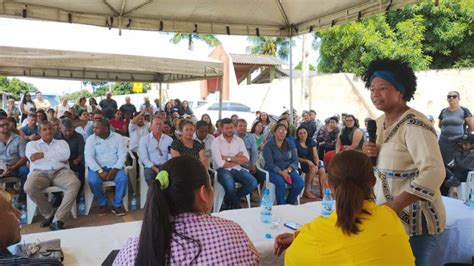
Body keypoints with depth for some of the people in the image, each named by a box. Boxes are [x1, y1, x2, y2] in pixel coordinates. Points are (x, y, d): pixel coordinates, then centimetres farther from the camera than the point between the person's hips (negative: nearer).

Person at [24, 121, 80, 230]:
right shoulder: (32, 144, 21)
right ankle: (49, 214, -9)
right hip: (40, 172, 0)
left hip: (60, 171, 0)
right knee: (29, 187, -34)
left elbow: (65, 155, -1)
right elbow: (33, 158, -2)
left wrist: (43, 155, -4)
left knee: (75, 183, -32)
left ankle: (57, 220, -30)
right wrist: (57, 157, -2)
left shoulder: (61, 142, 22)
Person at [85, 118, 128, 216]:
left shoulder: (118, 137, 0)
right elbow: (88, 157, -10)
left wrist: (115, 169, -20)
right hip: (97, 168, 0)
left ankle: (116, 205, -9)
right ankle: (102, 204, -5)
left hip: (114, 167, 0)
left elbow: (122, 155, -5)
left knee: (124, 178, -29)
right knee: (93, 181, -31)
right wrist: (100, 171, -22)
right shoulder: (91, 139, -1)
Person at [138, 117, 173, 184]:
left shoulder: (169, 139, 10)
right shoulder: (144, 139, 5)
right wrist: (156, 169, -15)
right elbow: (144, 158, -4)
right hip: (151, 166, -1)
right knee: (149, 175, -33)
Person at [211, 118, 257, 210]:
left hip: (237, 169, 5)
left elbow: (246, 159, -2)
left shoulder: (239, 140, 10)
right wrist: (237, 159, -3)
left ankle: (229, 199, 3)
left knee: (253, 183, -21)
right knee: (231, 186, -35)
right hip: (222, 170, -4)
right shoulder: (216, 142, -4)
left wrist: (228, 158, -10)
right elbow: (220, 163, -13)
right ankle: (236, 206, 0)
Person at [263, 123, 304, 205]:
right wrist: (281, 173, -23)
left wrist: (288, 170, -16)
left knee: (300, 183, -23)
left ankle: (288, 205, -4)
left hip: (288, 170, 4)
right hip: (273, 171, -4)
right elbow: (269, 163, -11)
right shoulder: (268, 145, -3)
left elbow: (295, 160, 3)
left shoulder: (290, 144, 9)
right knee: (280, 182, -35)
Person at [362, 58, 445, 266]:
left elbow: (434, 172, -31)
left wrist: (394, 206, -35)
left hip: (414, 220, -8)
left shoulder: (414, 124, -20)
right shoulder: (380, 122, 7)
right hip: (388, 216, 8)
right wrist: (367, 154, -4)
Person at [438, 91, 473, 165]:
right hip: (444, 143, 3)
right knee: (445, 164, -1)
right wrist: (449, 131, 14)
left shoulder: (464, 111, -2)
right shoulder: (443, 111, 10)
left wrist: (461, 132, 9)